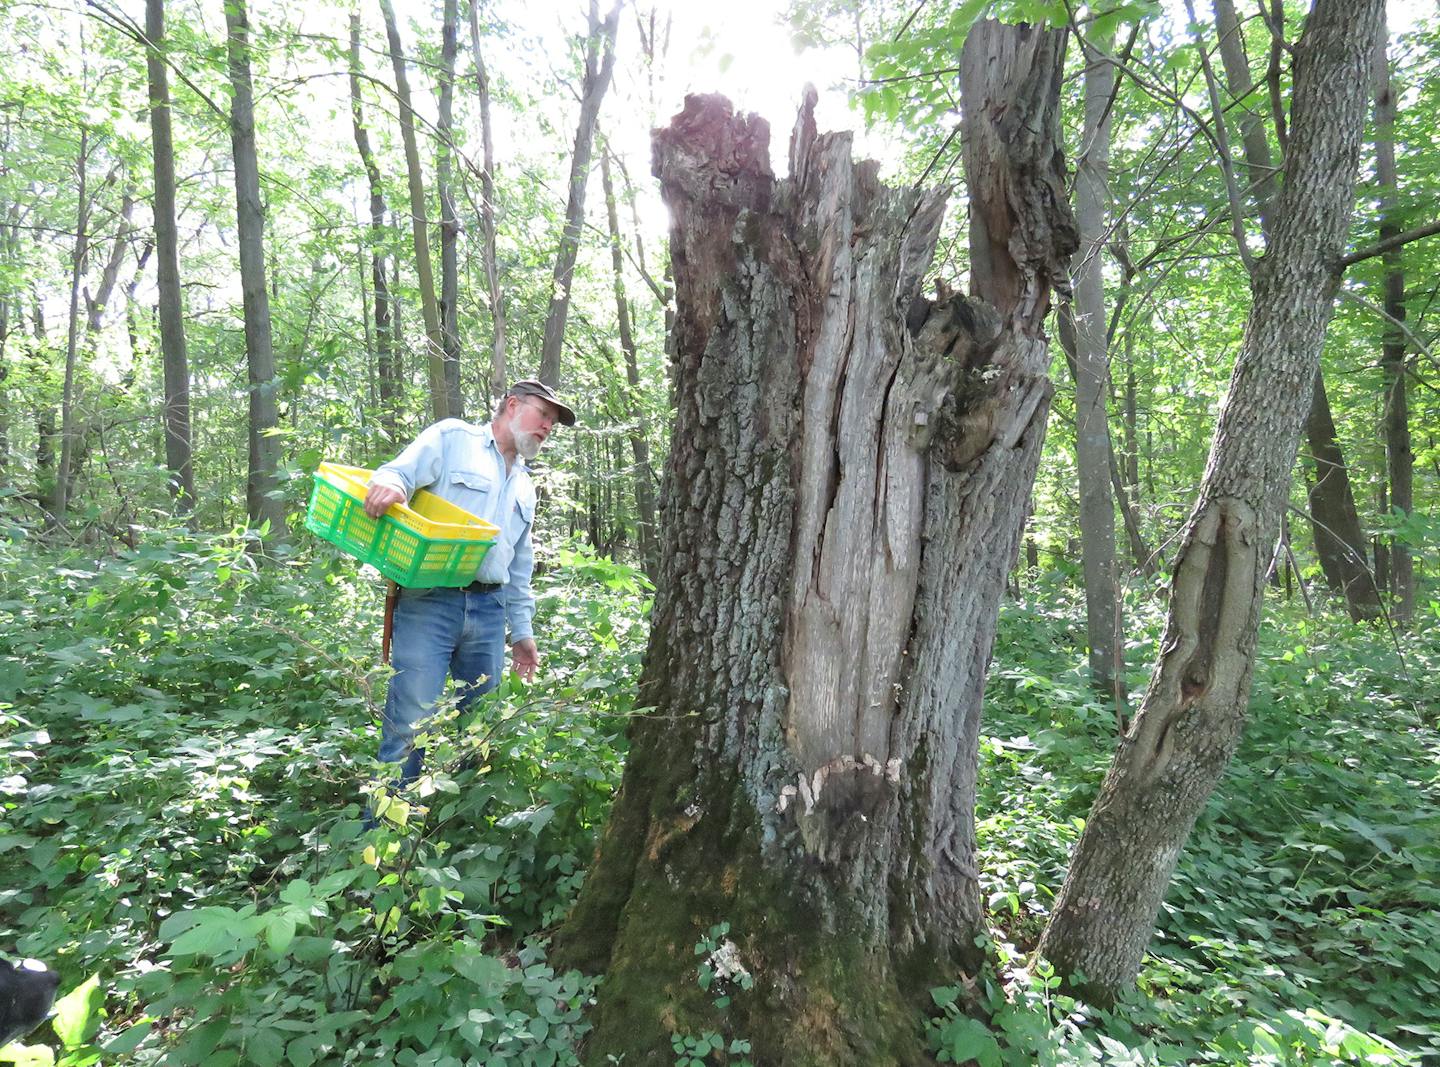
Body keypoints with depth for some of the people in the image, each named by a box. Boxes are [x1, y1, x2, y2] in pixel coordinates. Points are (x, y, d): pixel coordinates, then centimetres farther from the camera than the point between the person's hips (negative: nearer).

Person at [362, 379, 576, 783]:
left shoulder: (525, 487, 25)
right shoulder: (453, 438, 7)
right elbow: (400, 472, -7)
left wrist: (522, 629, 22)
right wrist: (388, 483, -32)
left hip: (488, 612, 6)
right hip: (429, 601, -6)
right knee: (410, 727, -9)